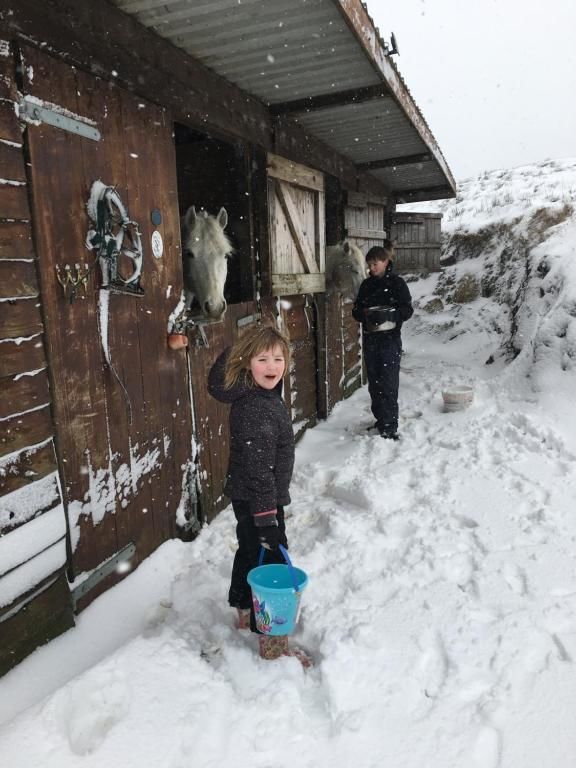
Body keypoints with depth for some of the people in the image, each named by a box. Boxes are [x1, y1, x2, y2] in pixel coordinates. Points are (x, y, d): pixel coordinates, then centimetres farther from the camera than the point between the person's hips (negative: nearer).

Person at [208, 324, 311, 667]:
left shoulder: (263, 395, 3)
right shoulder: (255, 410, -29)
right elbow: (258, 468, -29)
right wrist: (266, 517, -26)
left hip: (247, 498, 10)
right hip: (258, 500, -10)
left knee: (250, 552, 24)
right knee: (271, 562, 1)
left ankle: (246, 612, 45)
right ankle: (272, 641, 17)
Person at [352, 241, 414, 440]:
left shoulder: (396, 282, -4)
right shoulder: (367, 284, 10)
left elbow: (408, 310, -8)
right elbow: (356, 310, 10)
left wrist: (388, 315, -25)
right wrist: (365, 314, -13)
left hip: (390, 341, -5)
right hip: (370, 340, 5)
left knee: (388, 385, -9)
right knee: (374, 384, 11)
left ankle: (390, 428, -6)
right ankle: (380, 420, 25)